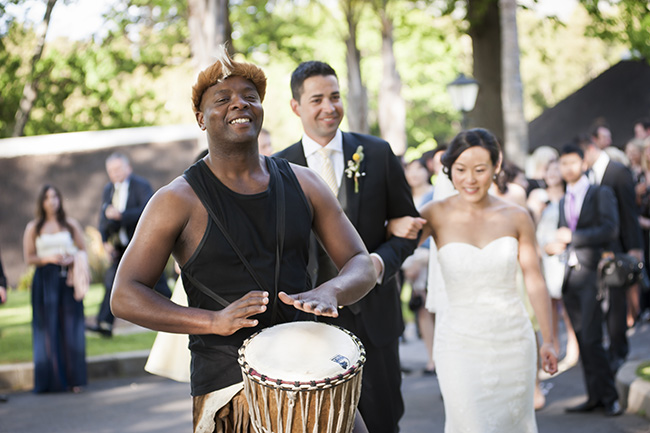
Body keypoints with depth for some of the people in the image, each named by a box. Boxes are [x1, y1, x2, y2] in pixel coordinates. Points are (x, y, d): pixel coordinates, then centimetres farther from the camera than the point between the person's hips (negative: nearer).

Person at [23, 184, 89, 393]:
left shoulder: (70, 224, 10)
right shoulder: (33, 228, 5)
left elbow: (83, 249, 12)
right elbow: (29, 258, 3)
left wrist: (73, 259, -8)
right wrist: (48, 258, -14)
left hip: (67, 280, 1)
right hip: (45, 280, -1)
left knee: (70, 327, -2)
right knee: (49, 328, -2)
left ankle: (74, 379, 2)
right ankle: (53, 380, 3)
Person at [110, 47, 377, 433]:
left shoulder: (301, 183, 7)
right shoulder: (180, 201, -5)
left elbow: (361, 265, 6)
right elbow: (125, 297, -9)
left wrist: (330, 292, -19)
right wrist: (214, 321, -24)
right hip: (227, 383, -3)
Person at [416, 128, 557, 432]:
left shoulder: (517, 218, 0)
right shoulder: (437, 215, -5)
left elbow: (535, 282, 4)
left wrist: (548, 339, 4)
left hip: (513, 339, 2)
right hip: (461, 342, -2)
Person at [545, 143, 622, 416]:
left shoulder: (601, 194, 1)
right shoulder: (563, 202, 20)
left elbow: (610, 229, -11)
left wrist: (572, 237, -12)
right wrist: (552, 246, 2)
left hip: (591, 273, -6)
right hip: (570, 276, 6)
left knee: (591, 340, -11)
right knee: (582, 340, 6)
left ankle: (609, 397, 0)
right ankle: (595, 396, 11)